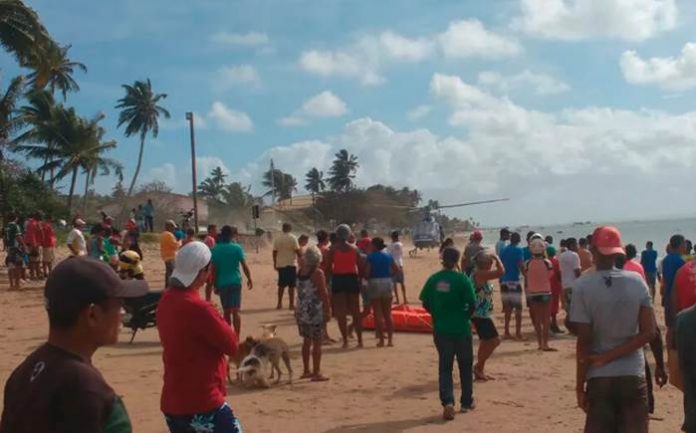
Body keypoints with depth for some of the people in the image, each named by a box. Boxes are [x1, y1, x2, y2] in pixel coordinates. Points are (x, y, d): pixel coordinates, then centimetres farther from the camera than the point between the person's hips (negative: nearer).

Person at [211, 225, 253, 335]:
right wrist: (249, 279, 7)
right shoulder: (237, 247, -4)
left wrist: (215, 285, 7)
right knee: (235, 311, -2)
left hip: (222, 283, 2)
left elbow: (214, 269, 0)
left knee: (226, 312, 12)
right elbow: (244, 266, -5)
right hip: (235, 282, -2)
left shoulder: (215, 249, 1)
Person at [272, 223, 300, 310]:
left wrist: (275, 263, 14)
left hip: (280, 264, 4)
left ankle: (279, 303, 16)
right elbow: (297, 250, -11)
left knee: (281, 285, 13)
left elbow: (274, 251, 6)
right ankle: (291, 304, 1)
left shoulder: (277, 238, 4)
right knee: (291, 285, 1)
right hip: (291, 264, -4)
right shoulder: (292, 238, -8)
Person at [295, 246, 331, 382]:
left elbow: (300, 290, 6)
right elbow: (323, 293, -14)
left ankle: (306, 371, 25)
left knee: (307, 340, 17)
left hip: (301, 310, 7)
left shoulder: (300, 271, 6)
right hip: (315, 311, -7)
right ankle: (316, 373, 3)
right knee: (317, 342, 0)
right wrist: (327, 310, -9)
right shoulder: (318, 273, -13)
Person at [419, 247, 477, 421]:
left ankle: (447, 402, -8)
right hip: (461, 329, -2)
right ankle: (466, 402, 26)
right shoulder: (462, 279, -11)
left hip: (440, 329, 2)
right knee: (465, 366, 16)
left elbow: (425, 303, 0)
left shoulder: (433, 279, -2)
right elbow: (472, 304, -15)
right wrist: (466, 316, 3)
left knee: (444, 367, 9)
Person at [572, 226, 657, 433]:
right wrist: (609, 357, -6)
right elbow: (649, 333, -5)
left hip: (600, 378, -2)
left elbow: (584, 341, -10)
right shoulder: (637, 281, -1)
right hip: (633, 376, 2)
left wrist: (580, 385, -3)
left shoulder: (583, 286, -10)